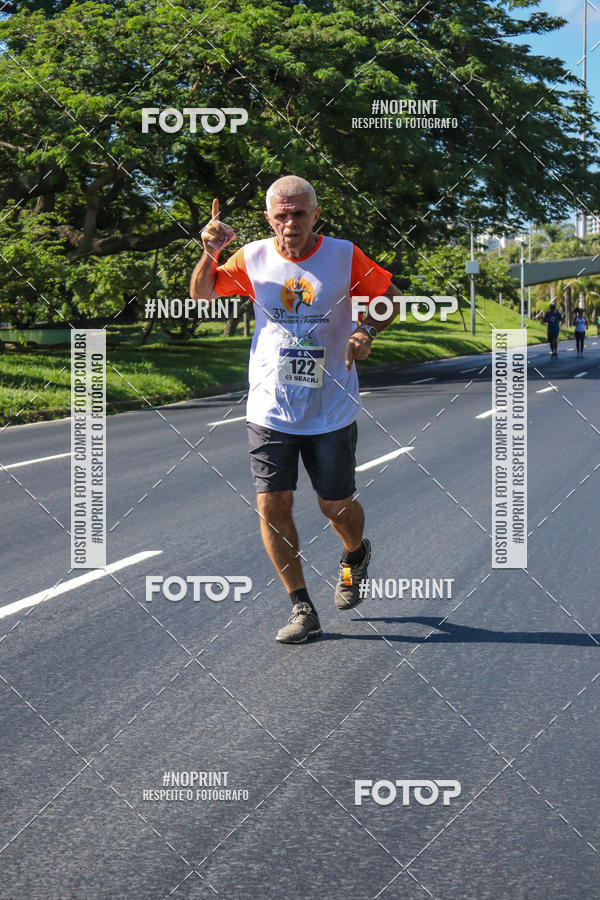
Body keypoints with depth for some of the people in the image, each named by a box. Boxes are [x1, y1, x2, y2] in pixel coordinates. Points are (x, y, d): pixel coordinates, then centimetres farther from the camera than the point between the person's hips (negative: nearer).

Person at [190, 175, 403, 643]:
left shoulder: (345, 256, -5)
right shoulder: (252, 258, 0)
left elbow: (390, 297, 6)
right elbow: (201, 295, 12)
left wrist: (367, 330, -14)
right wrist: (210, 252, -7)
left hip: (332, 411, -1)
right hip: (270, 411, 2)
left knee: (337, 506, 5)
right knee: (272, 505, -5)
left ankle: (355, 554, 42)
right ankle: (303, 609, 8)